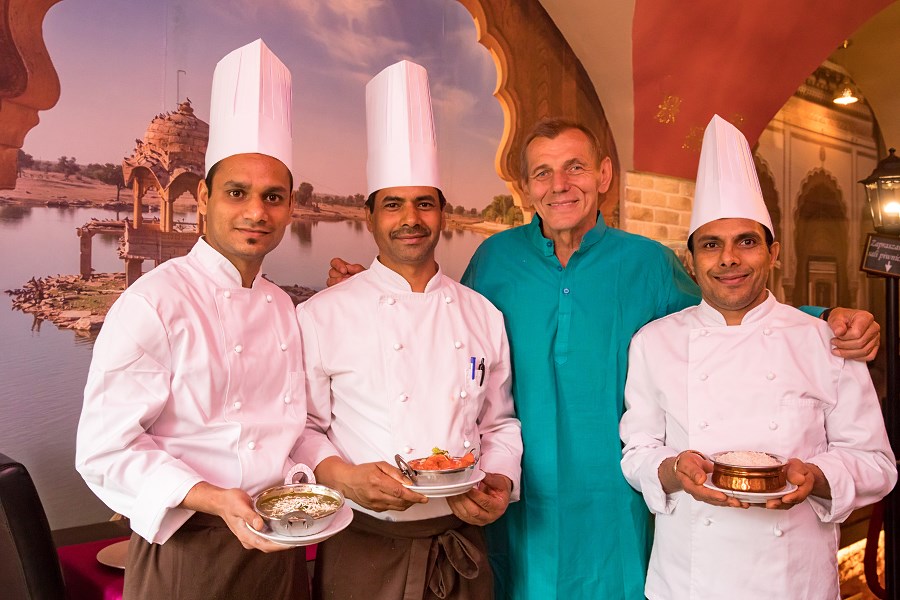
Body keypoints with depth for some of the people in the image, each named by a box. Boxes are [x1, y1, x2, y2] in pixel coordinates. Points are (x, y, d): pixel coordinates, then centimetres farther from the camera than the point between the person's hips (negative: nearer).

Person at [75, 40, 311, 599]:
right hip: (189, 548, -6)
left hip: (277, 544, 6)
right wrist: (212, 500, -25)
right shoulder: (153, 303, -16)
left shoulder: (282, 307, 5)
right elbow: (106, 449, -15)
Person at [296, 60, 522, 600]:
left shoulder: (483, 316, 4)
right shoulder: (322, 316, -6)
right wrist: (344, 476, -19)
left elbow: (499, 423, 10)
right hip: (362, 550, -2)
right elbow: (304, 427, -2)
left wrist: (499, 483, -6)